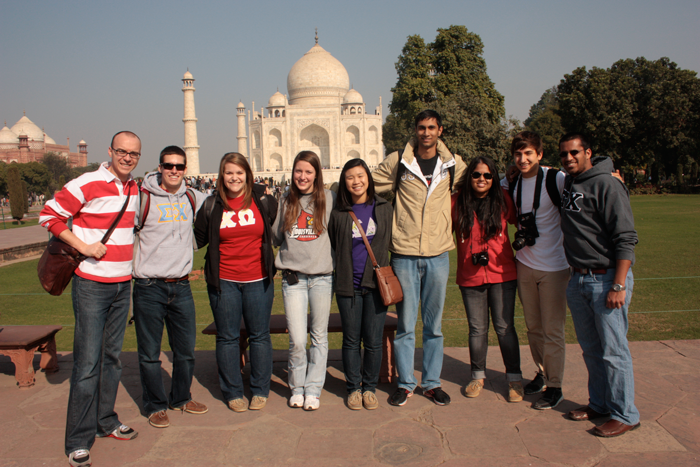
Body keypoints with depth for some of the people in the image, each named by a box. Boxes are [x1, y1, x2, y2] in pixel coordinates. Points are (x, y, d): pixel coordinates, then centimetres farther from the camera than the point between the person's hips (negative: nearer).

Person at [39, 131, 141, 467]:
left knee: (112, 357, 15)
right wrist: (83, 246, -15)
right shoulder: (86, 185, -12)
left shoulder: (134, 188, 9)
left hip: (123, 285, 7)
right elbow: (49, 216, -9)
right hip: (92, 285, -6)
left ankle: (105, 421, 30)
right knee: (87, 363, -3)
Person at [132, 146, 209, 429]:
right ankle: (156, 406, 24)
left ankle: (181, 398, 34)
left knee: (186, 350, 13)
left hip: (181, 287, 4)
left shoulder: (193, 198, 8)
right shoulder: (142, 198, -7)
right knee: (150, 353, 6)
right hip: (149, 287, -4)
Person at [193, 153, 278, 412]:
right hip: (224, 281, 0)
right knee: (227, 337, 8)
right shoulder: (211, 206, 2)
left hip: (258, 279, 0)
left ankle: (260, 391, 24)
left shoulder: (263, 201, 1)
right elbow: (197, 239, 9)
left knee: (259, 335, 8)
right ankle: (232, 393, 23)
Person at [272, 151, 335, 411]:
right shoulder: (285, 201, 9)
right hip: (293, 277, 1)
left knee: (319, 336, 8)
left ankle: (313, 389, 23)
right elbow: (276, 237, 15)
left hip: (322, 276, -1)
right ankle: (297, 387, 21)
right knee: (297, 340, -1)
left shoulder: (329, 198, 3)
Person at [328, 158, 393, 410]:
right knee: (351, 340, 9)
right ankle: (353, 388, 25)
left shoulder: (384, 208, 4)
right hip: (348, 285, 0)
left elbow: (392, 240, 13)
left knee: (373, 341, 5)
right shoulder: (338, 212, 3)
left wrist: (387, 273, 11)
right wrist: (341, 269, 9)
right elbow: (331, 245, 13)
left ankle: (369, 387, 24)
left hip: (376, 283, 0)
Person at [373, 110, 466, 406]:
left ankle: (432, 382, 25)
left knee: (433, 324, 11)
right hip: (405, 254, -1)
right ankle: (406, 383, 21)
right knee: (405, 324, 6)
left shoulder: (453, 165, 5)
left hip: (438, 254, 2)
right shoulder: (397, 161, -1)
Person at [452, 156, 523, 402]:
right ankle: (478, 375, 29)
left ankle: (514, 377, 20)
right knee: (477, 328, 11)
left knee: (504, 327, 3)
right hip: (470, 276, 1)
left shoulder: (503, 201, -1)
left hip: (502, 273, 0)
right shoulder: (457, 202, -2)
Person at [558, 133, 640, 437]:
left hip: (606, 279, -7)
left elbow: (626, 239, -17)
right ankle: (599, 404, 30)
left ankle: (624, 415, 14)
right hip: (578, 279, 8)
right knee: (590, 349, 16)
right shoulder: (568, 184, 11)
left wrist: (618, 285, -20)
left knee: (613, 351, 0)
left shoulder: (606, 184, -12)